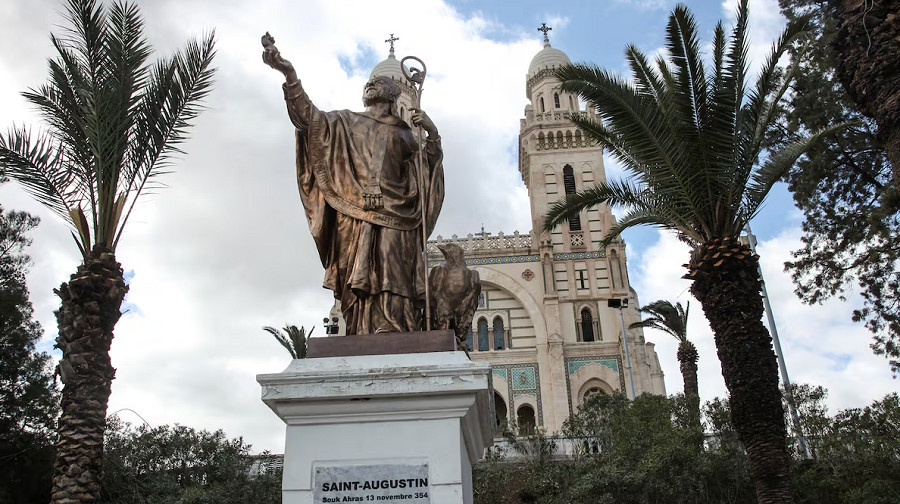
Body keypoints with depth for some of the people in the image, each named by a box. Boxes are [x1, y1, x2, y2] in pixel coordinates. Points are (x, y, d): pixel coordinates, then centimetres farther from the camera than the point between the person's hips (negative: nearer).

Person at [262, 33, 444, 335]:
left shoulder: (404, 132, 25)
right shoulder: (347, 122, 21)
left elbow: (429, 164, 19)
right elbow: (308, 116, 4)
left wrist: (431, 132, 3)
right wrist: (289, 73, -9)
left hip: (394, 218, 1)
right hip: (355, 217, -1)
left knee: (392, 283, -11)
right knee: (359, 285, -11)